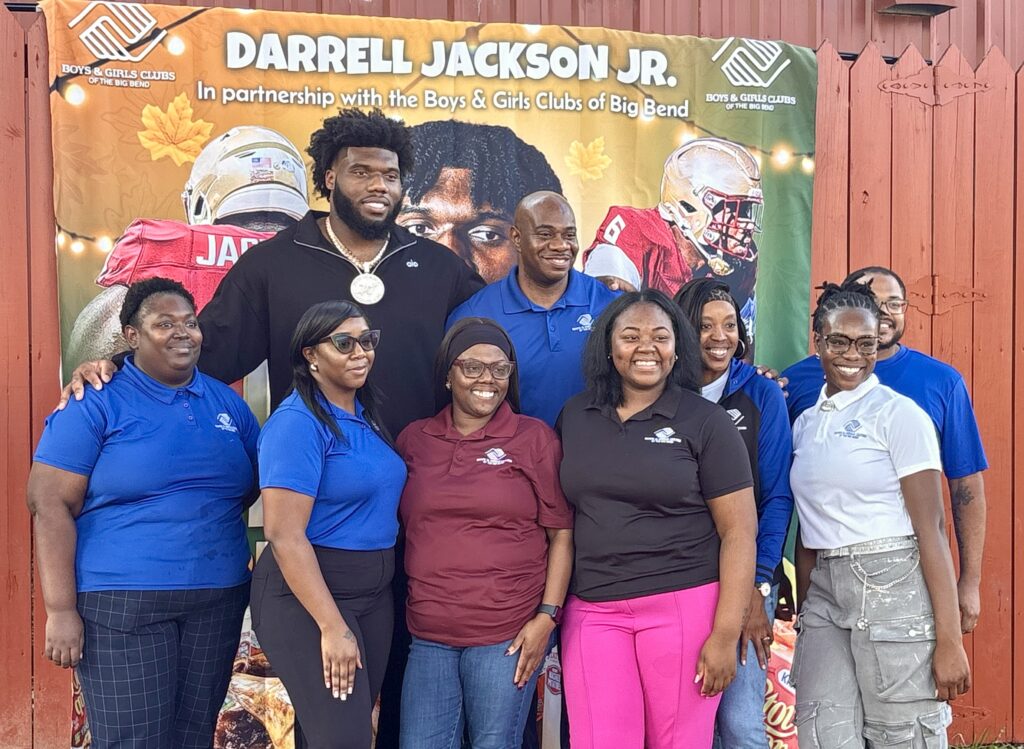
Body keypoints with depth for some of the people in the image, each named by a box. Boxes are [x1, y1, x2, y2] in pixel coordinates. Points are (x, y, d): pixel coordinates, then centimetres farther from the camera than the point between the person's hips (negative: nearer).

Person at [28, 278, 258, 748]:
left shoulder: (227, 403, 9)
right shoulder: (96, 405, -5)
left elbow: (255, 482, 20)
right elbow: (49, 504, -9)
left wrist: (213, 519, 2)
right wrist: (61, 611, -14)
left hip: (219, 601, 5)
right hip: (123, 604, -5)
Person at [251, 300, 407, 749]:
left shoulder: (366, 415, 8)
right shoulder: (297, 422, -16)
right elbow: (283, 534, -21)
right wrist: (332, 626, -22)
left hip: (375, 594, 8)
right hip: (306, 595, -8)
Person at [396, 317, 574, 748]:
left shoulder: (535, 438, 0)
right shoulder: (414, 440, 9)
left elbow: (561, 533, -1)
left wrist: (547, 616, -8)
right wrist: (402, 608, 11)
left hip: (508, 634, -2)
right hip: (428, 634, 3)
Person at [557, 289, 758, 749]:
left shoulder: (706, 422, -3)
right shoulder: (574, 416, 8)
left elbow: (739, 530, -5)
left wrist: (725, 635, -10)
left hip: (685, 607, -2)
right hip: (592, 612, 3)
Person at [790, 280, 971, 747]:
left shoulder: (899, 414, -5)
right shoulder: (805, 423, 12)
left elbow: (932, 529, -9)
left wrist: (948, 640, -13)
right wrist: (803, 614, 17)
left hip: (893, 586, -5)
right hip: (825, 591, 5)